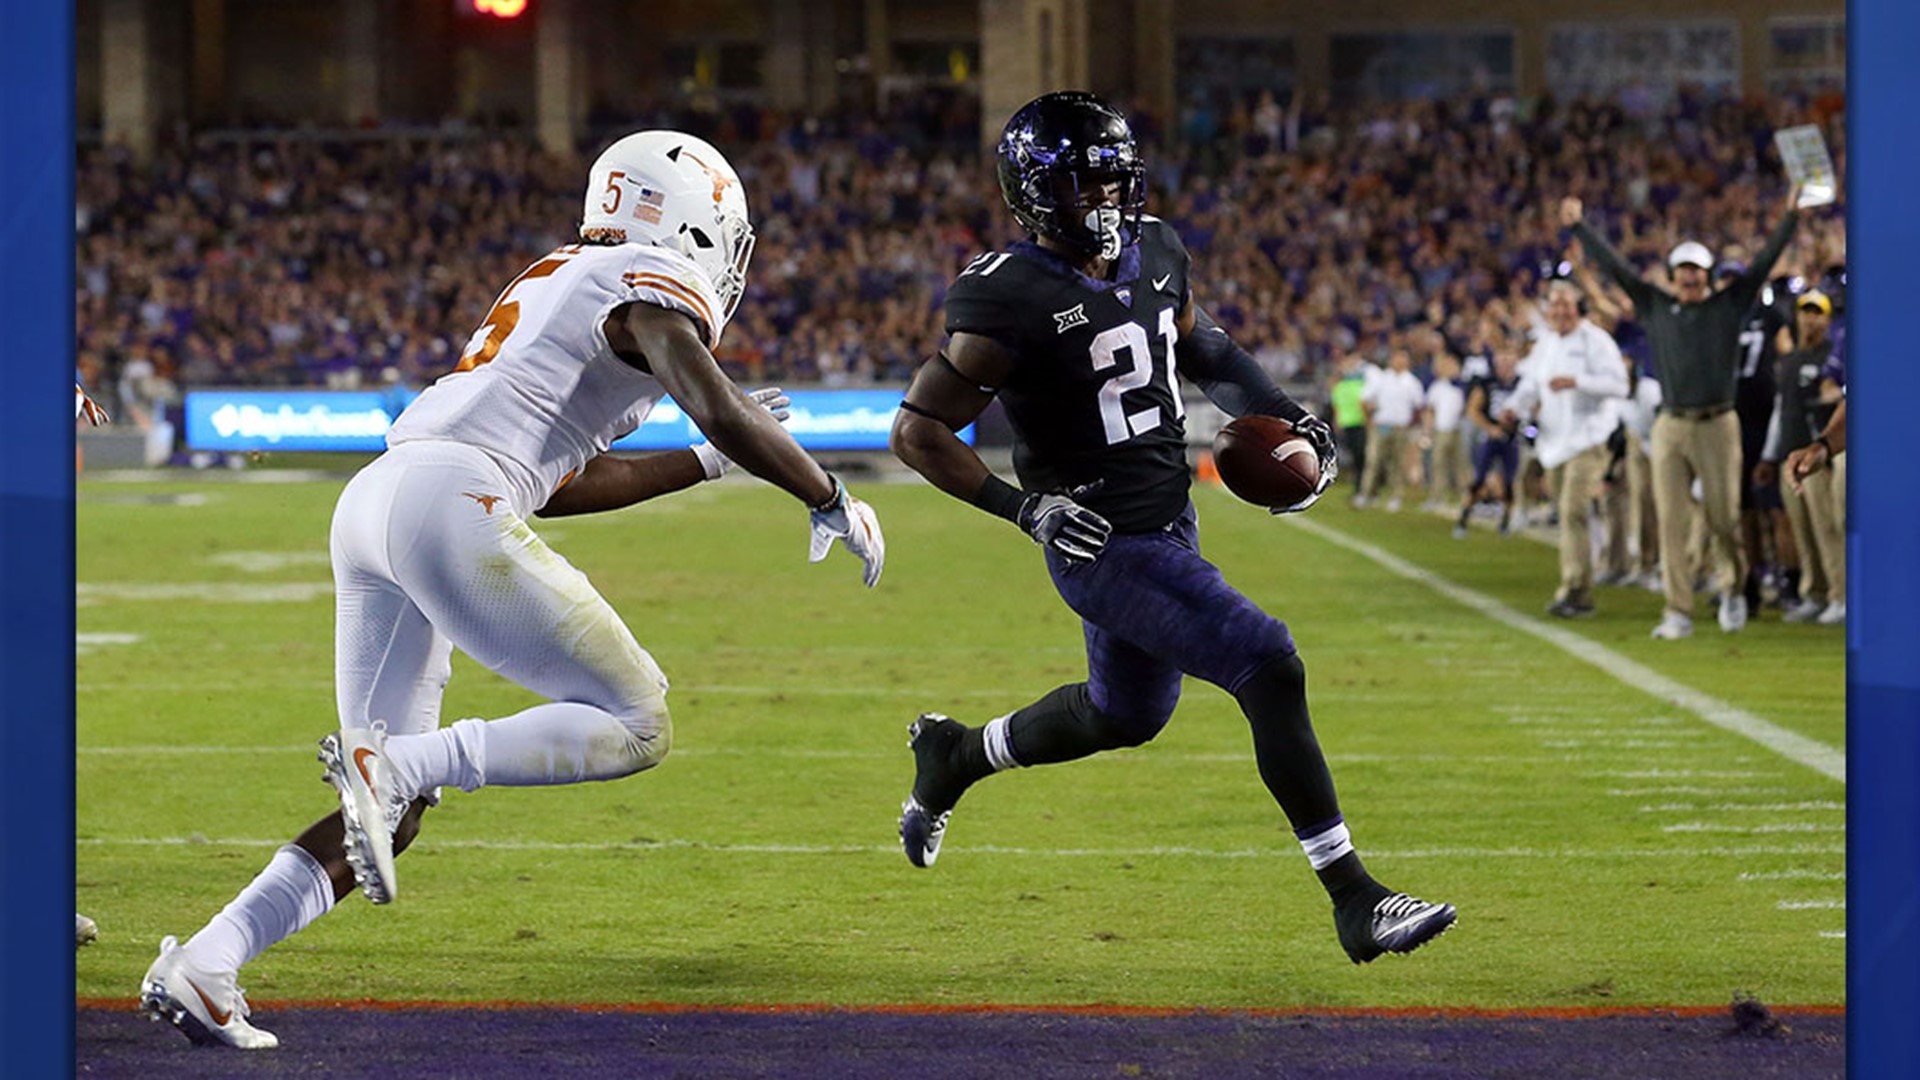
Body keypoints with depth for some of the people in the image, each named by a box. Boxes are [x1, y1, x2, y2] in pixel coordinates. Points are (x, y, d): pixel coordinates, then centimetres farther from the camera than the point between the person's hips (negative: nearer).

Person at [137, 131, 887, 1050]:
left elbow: (559, 486, 35)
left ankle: (202, 964, 0)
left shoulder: (557, 279, 31)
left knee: (394, 809, 12)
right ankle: (393, 762, -19)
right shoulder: (651, 289, 3)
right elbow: (720, 413, -11)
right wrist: (832, 502, 3)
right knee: (634, 725, -3)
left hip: (370, 503, 9)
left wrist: (704, 464, 38)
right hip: (449, 502, -9)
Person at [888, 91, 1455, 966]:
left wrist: (1283, 415, 9)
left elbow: (1201, 350, 23)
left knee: (1125, 715, 25)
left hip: (1169, 525, 9)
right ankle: (1355, 903, -13)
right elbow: (919, 433, -14)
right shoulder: (1009, 302, -19)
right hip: (1104, 544, -9)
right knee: (1269, 670, -18)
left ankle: (953, 756, 49)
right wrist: (1027, 507, -22)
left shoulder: (1152, 254, 3)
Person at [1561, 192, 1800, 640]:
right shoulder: (1656, 306, 11)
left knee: (1724, 519, -1)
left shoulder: (1730, 305, 6)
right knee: (1670, 522, -3)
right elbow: (1615, 266, 12)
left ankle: (1734, 587, 27)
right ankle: (1678, 614, -2)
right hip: (1670, 427, 2)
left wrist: (1791, 215, -7)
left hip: (1717, 426, -2)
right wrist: (1579, 227, 11)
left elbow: (1764, 261, 0)